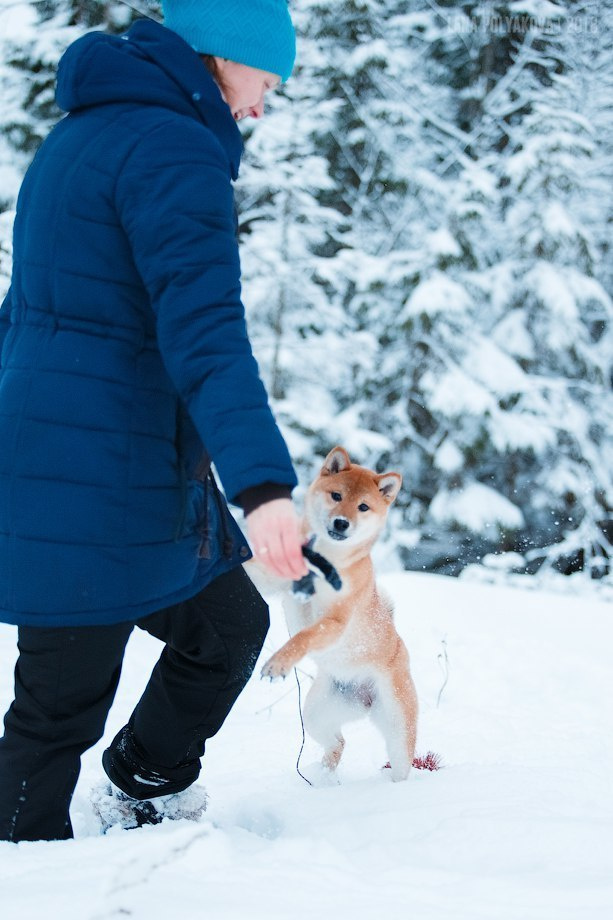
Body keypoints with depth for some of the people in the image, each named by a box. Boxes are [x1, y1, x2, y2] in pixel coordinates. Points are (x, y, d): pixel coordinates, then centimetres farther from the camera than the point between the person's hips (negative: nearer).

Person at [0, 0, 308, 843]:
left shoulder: (82, 135, 17)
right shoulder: (174, 151, -15)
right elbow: (204, 329, -27)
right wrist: (263, 482, -35)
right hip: (92, 482, -10)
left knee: (229, 623, 18)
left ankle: (147, 786, 35)